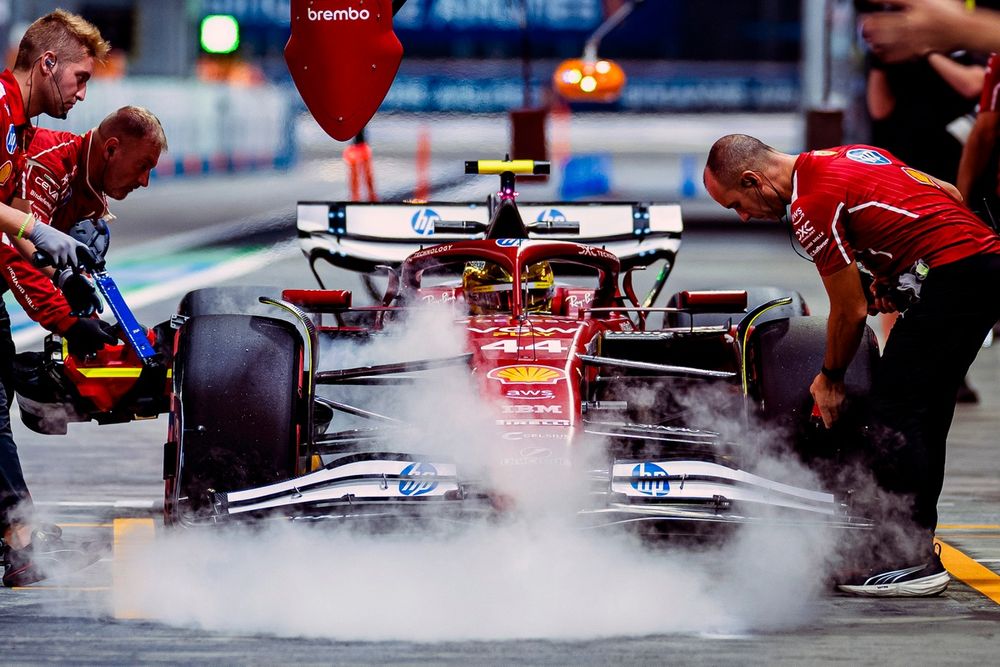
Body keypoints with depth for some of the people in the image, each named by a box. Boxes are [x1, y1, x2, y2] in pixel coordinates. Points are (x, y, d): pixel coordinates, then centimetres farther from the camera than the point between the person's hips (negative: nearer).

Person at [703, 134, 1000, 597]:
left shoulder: (811, 205, -9)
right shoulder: (846, 156, 19)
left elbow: (852, 311, -4)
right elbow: (948, 194, 24)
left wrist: (829, 379, 13)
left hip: (950, 276, -10)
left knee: (893, 410, -7)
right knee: (922, 414, 14)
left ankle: (908, 562, -9)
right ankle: (916, 548, 19)